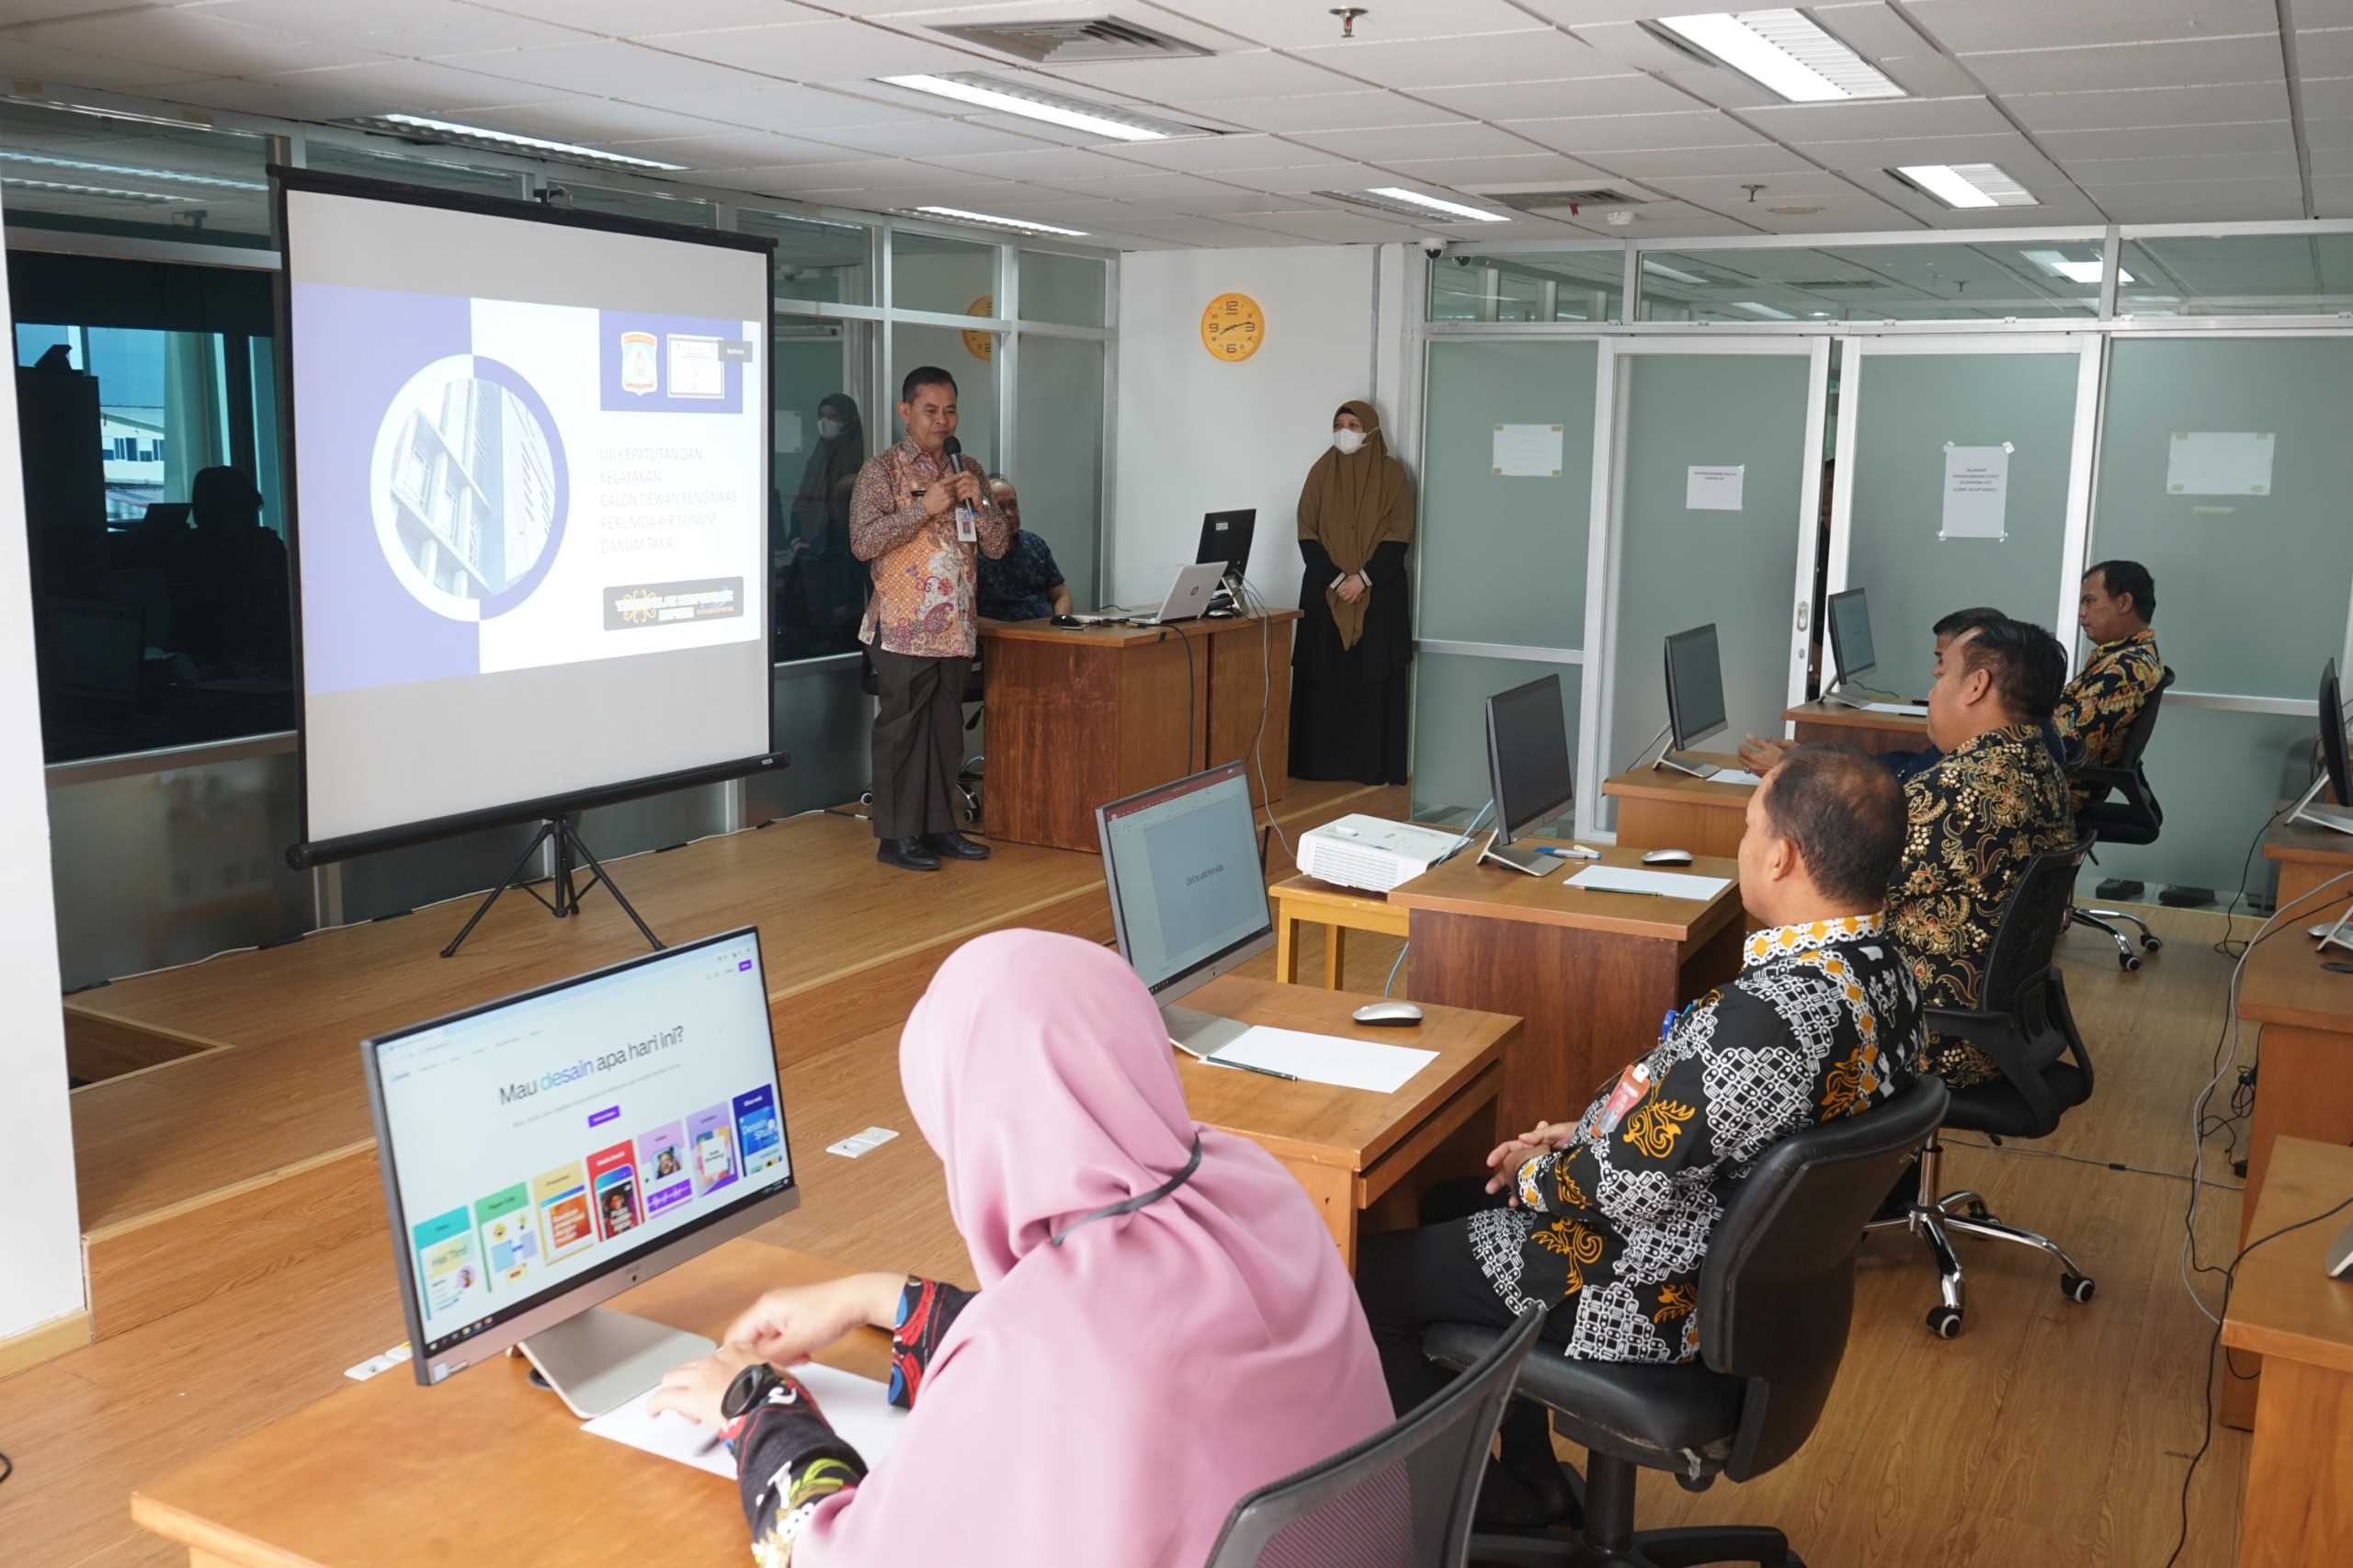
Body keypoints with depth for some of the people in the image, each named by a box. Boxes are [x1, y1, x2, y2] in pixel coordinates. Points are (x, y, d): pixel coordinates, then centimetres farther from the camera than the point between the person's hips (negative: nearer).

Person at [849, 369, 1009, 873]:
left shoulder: (967, 469, 12)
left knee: (946, 731, 11)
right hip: (904, 628, -6)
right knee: (901, 731, 0)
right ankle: (897, 837, 7)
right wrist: (924, 507, -19)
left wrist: (978, 501, -7)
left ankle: (938, 827, 20)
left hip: (956, 628, 6)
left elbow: (998, 545, 11)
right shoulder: (882, 469, -5)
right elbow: (863, 542, -15)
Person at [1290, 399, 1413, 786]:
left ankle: (1373, 765, 2)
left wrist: (1364, 578, -16)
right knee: (1323, 677, 1)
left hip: (1378, 594, -2)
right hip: (1324, 592, 2)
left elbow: (1398, 536, -5)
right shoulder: (1321, 472, 6)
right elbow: (1307, 534, 1)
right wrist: (1335, 579, -11)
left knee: (1373, 679, -2)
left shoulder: (1392, 474, 0)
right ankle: (1319, 762, 7)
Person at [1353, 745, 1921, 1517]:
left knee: (1365, 1278, 2)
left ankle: (1479, 1511, 18)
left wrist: (1538, 1175, -8)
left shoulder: (1769, 1013, -34)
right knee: (1463, 1207, 27)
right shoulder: (1880, 968, -3)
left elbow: (1638, 1184, -27)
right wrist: (1588, 1131, 5)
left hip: (1657, 1296, -10)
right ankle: (1527, 1476, 33)